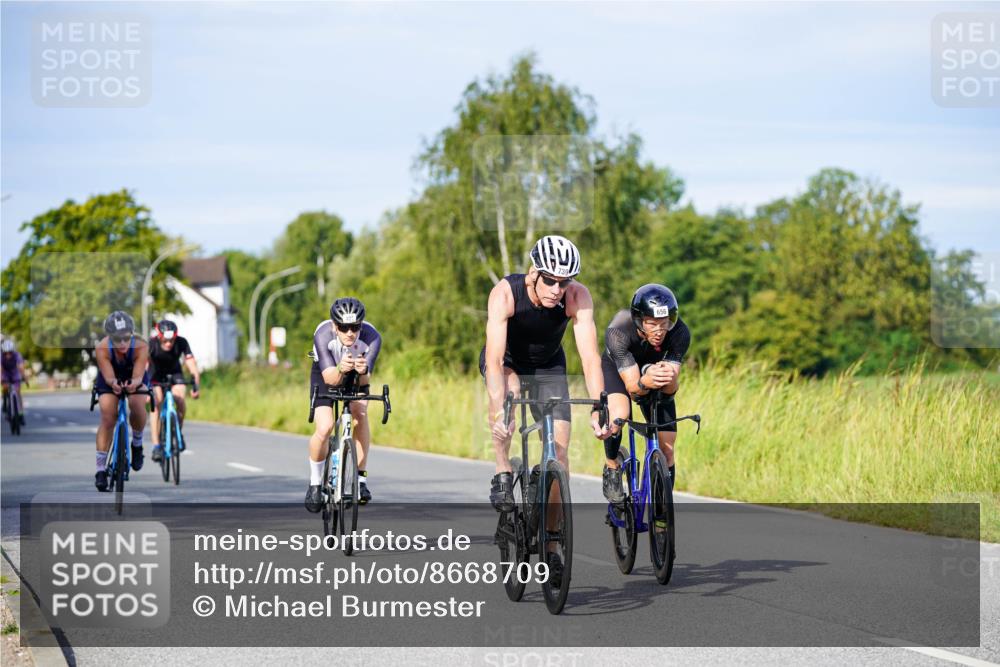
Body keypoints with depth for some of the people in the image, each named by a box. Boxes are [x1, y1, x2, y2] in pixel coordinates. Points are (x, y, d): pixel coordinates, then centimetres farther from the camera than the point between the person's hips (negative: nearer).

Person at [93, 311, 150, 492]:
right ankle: (101, 469, -8)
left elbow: (138, 376, -42)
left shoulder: (141, 347, -35)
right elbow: (108, 376, -40)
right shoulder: (102, 349, -34)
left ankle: (137, 443, 0)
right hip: (109, 380, 0)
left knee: (137, 407, -29)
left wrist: (134, 383, -66)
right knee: (107, 419, -15)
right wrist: (114, 383, -63)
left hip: (135, 378, 0)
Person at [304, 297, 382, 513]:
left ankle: (361, 478, -14)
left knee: (361, 413, -26)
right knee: (324, 428, -19)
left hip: (356, 378, 1)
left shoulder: (372, 337, -34)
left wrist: (363, 371, -60)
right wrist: (341, 369, -63)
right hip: (325, 375, -1)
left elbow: (365, 380, -37)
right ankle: (315, 482, 4)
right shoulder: (323, 335, -36)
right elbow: (329, 378, -41)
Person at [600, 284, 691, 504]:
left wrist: (669, 378, -56)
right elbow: (632, 386, -40)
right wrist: (645, 383, -62)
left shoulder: (680, 333, -34)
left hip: (654, 368, 2)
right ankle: (611, 468, -5)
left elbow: (672, 389, -33)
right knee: (619, 415, -33)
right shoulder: (618, 332, -39)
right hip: (617, 368, -2)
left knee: (666, 449, -5)